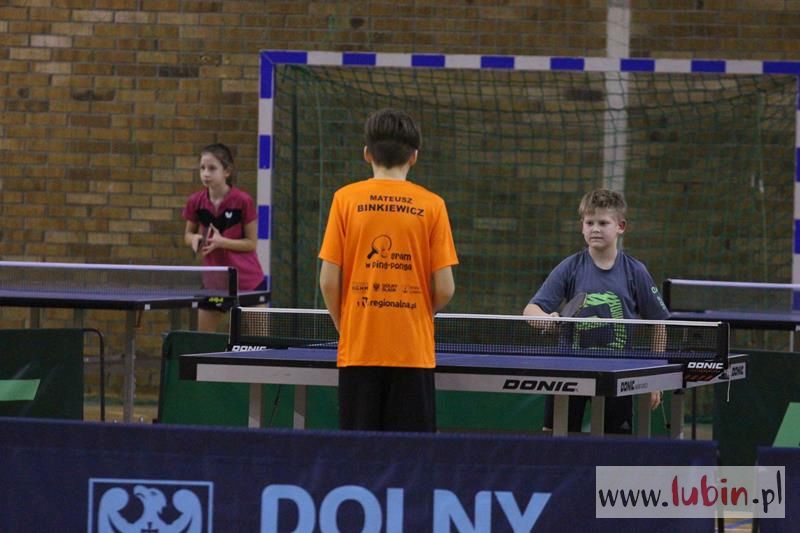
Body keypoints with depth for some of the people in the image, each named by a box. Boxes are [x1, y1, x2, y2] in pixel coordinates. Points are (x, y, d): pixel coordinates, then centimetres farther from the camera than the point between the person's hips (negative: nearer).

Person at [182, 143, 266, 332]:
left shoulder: (242, 201, -14)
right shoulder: (196, 202, -4)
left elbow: (251, 243, -8)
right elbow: (188, 234, 12)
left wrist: (221, 241, -22)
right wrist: (195, 238, -11)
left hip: (248, 281, -3)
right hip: (214, 282, 3)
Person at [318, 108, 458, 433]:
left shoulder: (346, 199, 0)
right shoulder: (431, 205, -1)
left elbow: (329, 281, -3)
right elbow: (444, 288, -2)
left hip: (358, 351, 1)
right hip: (413, 353, 0)